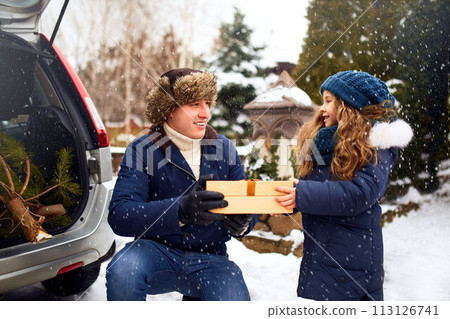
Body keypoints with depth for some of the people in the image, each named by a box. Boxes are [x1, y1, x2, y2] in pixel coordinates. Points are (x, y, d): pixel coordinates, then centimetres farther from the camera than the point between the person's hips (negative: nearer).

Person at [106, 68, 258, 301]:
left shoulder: (224, 149, 2)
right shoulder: (142, 151, -7)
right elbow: (119, 216, -20)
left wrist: (242, 224, -22)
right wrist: (180, 211, -37)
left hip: (209, 259, 4)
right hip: (157, 252, -3)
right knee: (122, 271, -34)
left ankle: (196, 299, 11)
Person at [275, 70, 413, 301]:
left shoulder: (375, 144, -10)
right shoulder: (324, 141, 9)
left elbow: (361, 194, -22)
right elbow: (305, 185, 16)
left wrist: (302, 195, -22)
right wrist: (286, 194, -6)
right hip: (317, 251, 6)